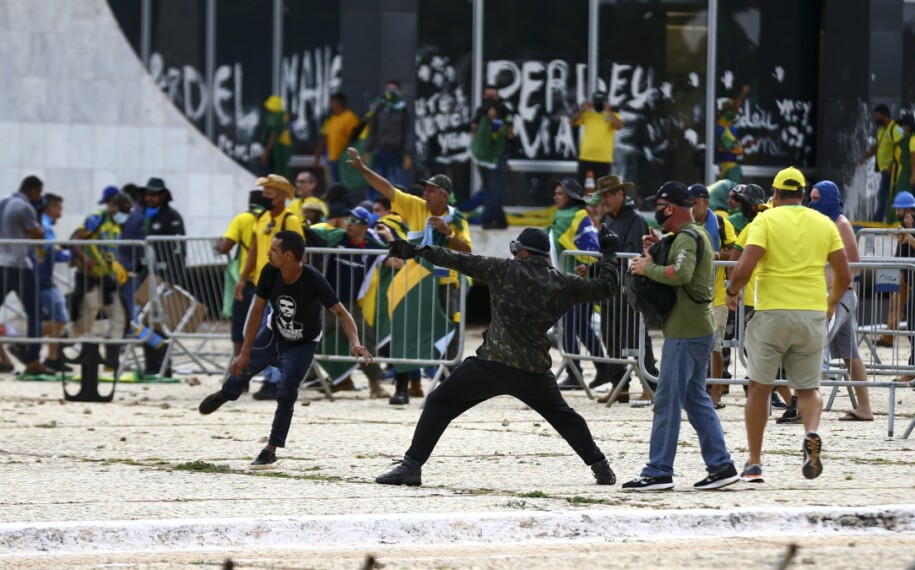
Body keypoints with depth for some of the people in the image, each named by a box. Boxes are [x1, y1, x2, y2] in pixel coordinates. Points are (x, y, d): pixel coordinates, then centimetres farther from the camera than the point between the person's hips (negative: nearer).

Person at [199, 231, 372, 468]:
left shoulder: (313, 281, -35)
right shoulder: (270, 273, -24)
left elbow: (341, 313, -32)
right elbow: (257, 311, -14)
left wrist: (355, 344, -49)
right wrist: (245, 352, -14)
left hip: (302, 344, -4)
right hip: (273, 333, 4)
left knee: (286, 395, -13)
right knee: (242, 367, 16)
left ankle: (271, 451, 2)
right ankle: (225, 394, 53)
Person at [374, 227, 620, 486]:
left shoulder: (505, 270, 0)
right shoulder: (563, 283, 6)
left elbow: (462, 261, 1)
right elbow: (605, 287, 15)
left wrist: (419, 251, 6)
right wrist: (608, 254, 30)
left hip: (492, 364, -4)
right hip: (535, 371, 4)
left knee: (439, 404, 4)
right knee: (562, 415, 27)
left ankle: (412, 466, -7)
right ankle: (600, 467, 26)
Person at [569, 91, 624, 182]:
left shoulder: (613, 115, 4)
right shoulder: (586, 114, 8)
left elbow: (619, 126, -15)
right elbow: (572, 122, -1)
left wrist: (608, 111, -16)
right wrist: (582, 110, -11)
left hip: (604, 159, -1)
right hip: (586, 158, 1)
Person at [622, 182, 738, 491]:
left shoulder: (687, 237, -15)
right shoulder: (698, 234, 17)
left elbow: (681, 273, -31)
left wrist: (647, 268, -18)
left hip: (685, 332, -10)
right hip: (700, 328, 10)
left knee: (667, 401, -6)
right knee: (696, 398, 15)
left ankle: (658, 472, -5)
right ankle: (721, 466, 14)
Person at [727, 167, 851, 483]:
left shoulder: (766, 220, -3)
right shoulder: (824, 224, 8)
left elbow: (744, 268, -15)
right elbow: (844, 276, 7)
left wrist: (732, 292, 5)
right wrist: (832, 302, 26)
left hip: (772, 312, -3)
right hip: (813, 315, 3)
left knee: (759, 387, 10)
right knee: (808, 388, 13)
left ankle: (754, 462, 12)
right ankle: (812, 433, -19)